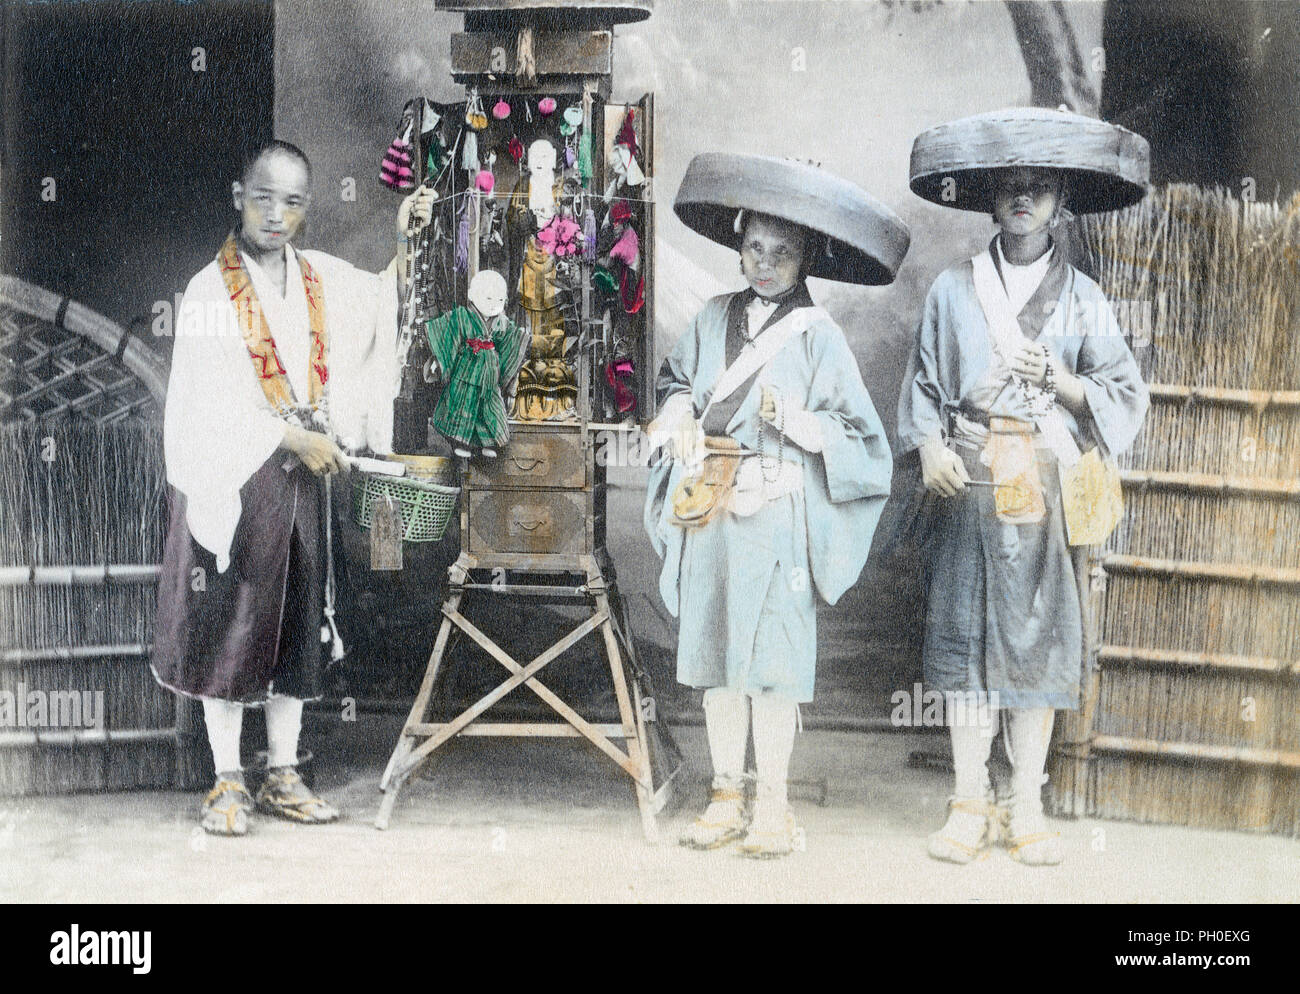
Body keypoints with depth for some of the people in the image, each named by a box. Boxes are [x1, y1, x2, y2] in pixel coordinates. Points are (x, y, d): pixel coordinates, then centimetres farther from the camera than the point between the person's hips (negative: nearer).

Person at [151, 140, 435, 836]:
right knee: (230, 626, 0)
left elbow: (383, 305, 22)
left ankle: (283, 777, 17)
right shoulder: (211, 289, -8)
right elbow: (214, 399, -14)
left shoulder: (320, 278, 8)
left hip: (302, 477, 5)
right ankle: (227, 783, 8)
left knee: (297, 625, 8)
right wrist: (295, 438, -16)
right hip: (234, 478, -5)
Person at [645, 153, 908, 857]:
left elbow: (854, 430, -4)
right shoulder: (714, 319, 11)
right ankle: (726, 797, 18)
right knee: (715, 654, 8)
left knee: (771, 659, -3)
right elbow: (674, 381, 25)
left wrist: (797, 422, -21)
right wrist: (680, 413, 4)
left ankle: (771, 805, 8)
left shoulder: (818, 336, -1)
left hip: (777, 515, -4)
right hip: (708, 510, 4)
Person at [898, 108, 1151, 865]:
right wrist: (929, 445, -9)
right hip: (968, 484, 0)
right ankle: (970, 803, 7)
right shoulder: (954, 290, 8)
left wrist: (1062, 381, -11)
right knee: (965, 635, -1)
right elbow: (924, 385, 8)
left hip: (1046, 489, 0)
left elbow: (1127, 397, 6)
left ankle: (1028, 807, 9)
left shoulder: (1083, 299, 7)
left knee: (1038, 636, 1)